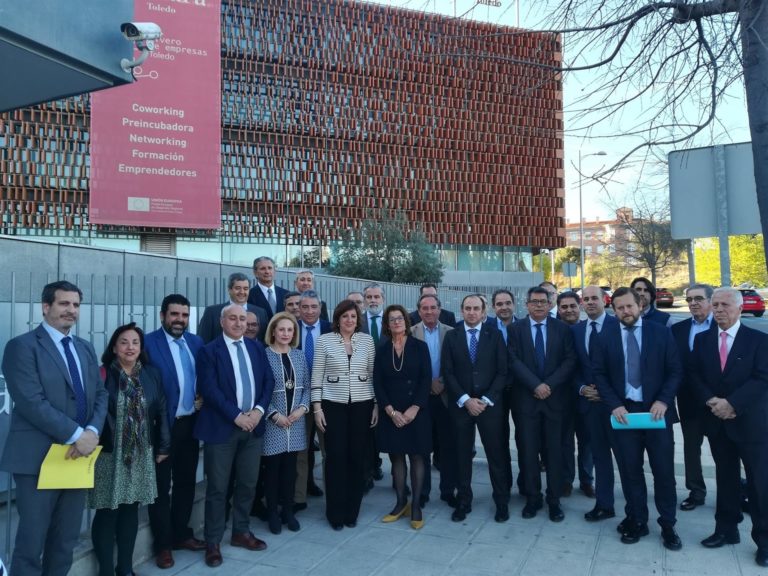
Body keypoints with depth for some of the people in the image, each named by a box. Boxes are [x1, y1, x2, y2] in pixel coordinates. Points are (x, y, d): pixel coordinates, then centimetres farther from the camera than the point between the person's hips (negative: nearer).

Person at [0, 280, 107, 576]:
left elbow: (100, 394, 9)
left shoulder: (85, 347, 12)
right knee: (31, 543, 7)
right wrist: (76, 434, -19)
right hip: (38, 458, -6)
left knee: (66, 541, 15)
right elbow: (32, 402, -18)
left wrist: (92, 431, -10)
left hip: (78, 455, 6)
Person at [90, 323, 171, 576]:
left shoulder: (152, 375, 6)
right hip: (109, 454, -4)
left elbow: (161, 412, 7)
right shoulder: (103, 374, -8)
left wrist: (163, 446, 6)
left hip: (141, 455, 4)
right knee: (107, 513, 4)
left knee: (131, 510, 13)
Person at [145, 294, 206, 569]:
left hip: (190, 423, 6)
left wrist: (203, 398, -2)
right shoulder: (148, 343, -12)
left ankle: (181, 534, 34)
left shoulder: (196, 342, 7)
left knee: (186, 482, 18)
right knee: (161, 486, 8)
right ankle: (163, 544, 23)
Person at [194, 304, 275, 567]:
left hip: (253, 426, 5)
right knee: (217, 488, 5)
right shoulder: (209, 351, -6)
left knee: (248, 483, 14)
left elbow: (269, 380, 6)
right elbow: (209, 389, -15)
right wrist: (236, 416, -18)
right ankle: (213, 542, 20)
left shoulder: (256, 348, 9)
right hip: (222, 427, -5)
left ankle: (241, 532, 32)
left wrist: (259, 410, -9)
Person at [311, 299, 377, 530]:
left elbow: (373, 374, 7)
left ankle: (352, 511, 22)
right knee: (336, 457, 1)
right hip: (333, 405, -2)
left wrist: (376, 405, 4)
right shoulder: (324, 340, -2)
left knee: (358, 457, 6)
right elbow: (317, 376, -1)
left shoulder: (367, 340, 3)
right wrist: (317, 407, -5)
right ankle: (335, 512, 16)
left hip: (362, 405, 2)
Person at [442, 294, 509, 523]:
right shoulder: (451, 336, 3)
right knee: (462, 455, 7)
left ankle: (502, 502, 21)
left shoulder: (494, 335, 2)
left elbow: (502, 371, -1)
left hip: (490, 404, 0)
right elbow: (447, 372, -2)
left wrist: (485, 400, -10)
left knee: (496, 454, 6)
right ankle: (463, 501, 20)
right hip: (460, 405, 1)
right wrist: (465, 400, -11)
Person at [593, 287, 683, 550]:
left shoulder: (661, 332, 1)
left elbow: (675, 370, 0)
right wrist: (614, 405, -9)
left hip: (656, 410, -1)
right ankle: (637, 522, 23)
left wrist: (663, 401, -13)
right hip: (623, 411, 1)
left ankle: (668, 526, 23)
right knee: (630, 471, 8)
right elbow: (599, 374, 2)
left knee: (664, 471, 6)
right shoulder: (606, 336, 4)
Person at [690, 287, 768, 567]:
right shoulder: (702, 339, 6)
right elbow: (695, 375, 4)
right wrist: (711, 402, -12)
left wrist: (732, 403, -20)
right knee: (725, 479, 15)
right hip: (717, 421, 4)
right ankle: (726, 529, 27)